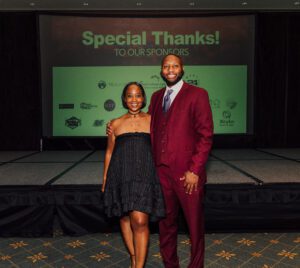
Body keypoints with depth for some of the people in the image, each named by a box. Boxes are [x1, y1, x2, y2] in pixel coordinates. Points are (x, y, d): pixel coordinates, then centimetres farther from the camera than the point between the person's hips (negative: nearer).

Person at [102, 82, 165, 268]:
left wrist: (161, 175, 2)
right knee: (125, 218, 12)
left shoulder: (152, 120, 6)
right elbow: (109, 152, 14)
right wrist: (105, 179, 12)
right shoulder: (116, 123, 9)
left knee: (140, 221, -11)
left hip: (144, 175, -2)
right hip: (121, 175, 3)